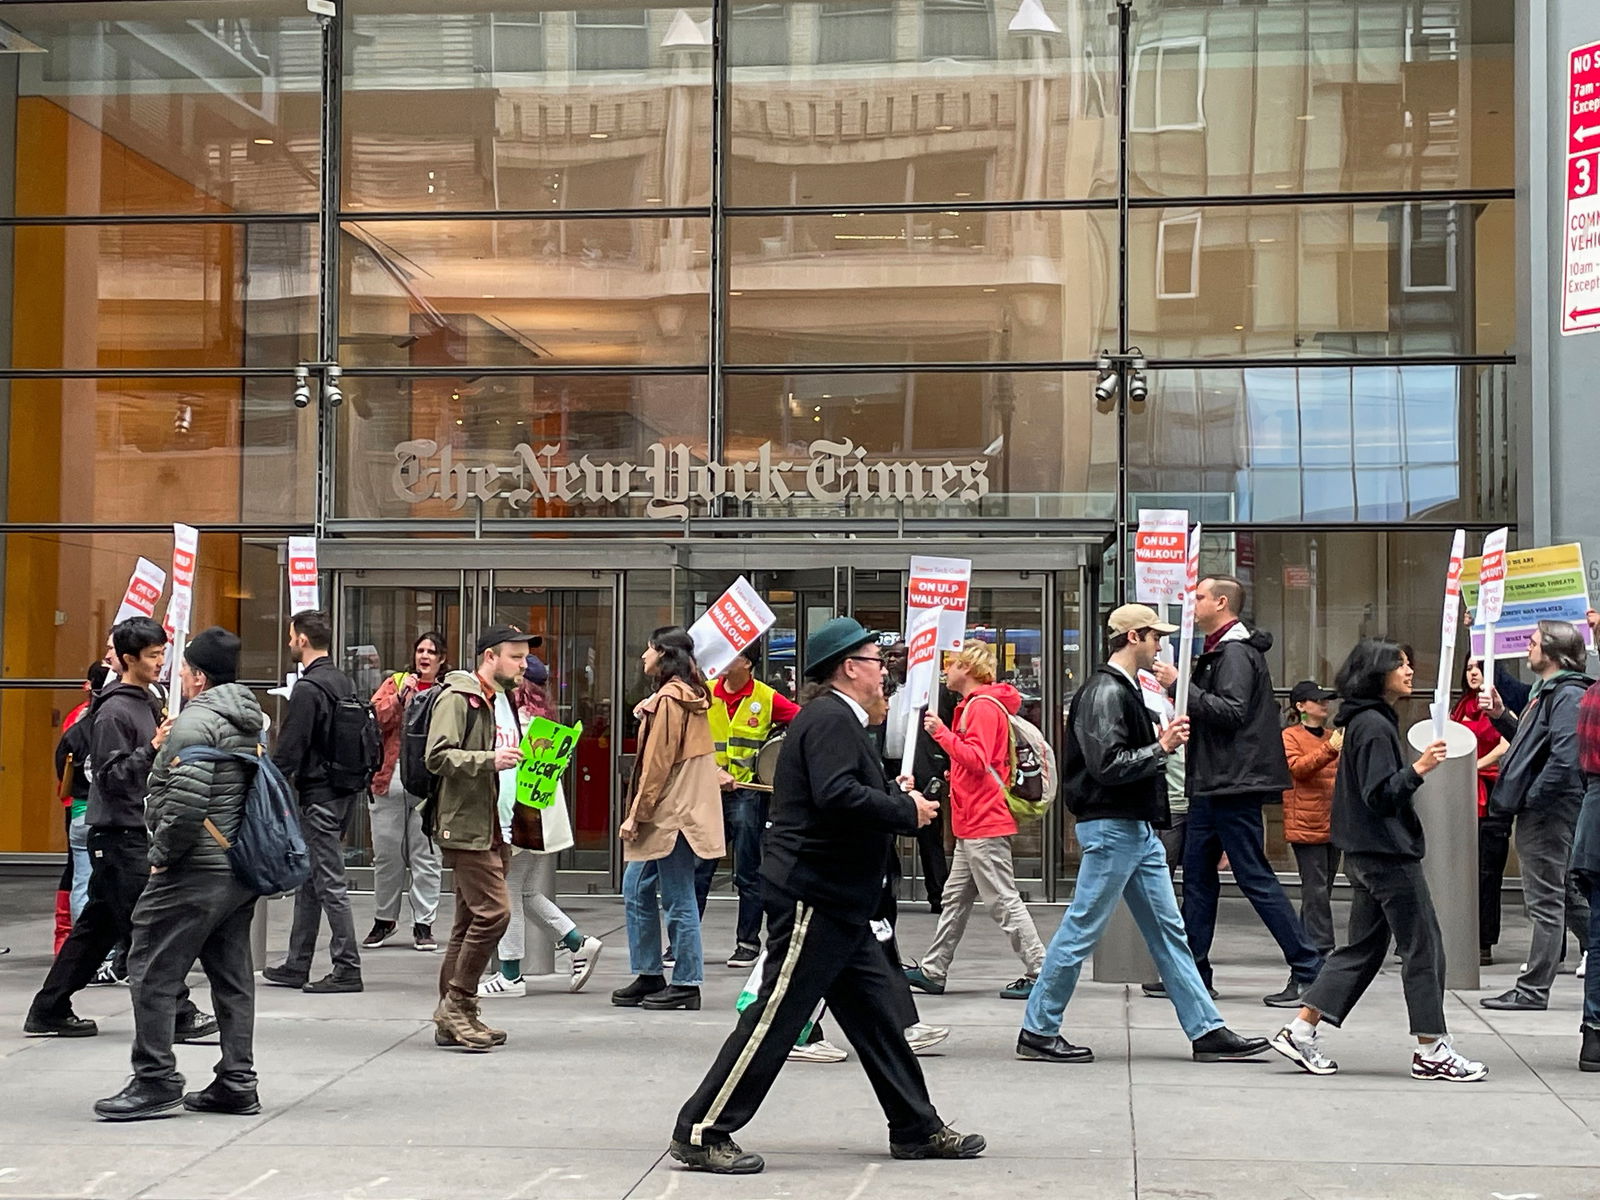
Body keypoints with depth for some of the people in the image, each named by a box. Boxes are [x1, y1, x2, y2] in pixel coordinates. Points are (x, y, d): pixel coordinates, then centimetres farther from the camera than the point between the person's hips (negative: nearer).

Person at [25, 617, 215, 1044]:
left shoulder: (147, 703, 15)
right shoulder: (113, 712, -14)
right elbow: (113, 777, -18)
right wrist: (153, 749, -27)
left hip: (138, 831, 10)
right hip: (119, 834, -10)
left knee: (99, 925, 12)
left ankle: (50, 1011, 19)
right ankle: (177, 1015, -4)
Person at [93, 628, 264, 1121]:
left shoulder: (196, 721, -15)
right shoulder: (249, 720, 15)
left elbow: (186, 799, -24)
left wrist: (162, 854, -12)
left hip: (196, 871, -10)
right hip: (242, 870, 10)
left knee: (153, 970, -3)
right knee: (231, 975, 12)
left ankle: (156, 1080, -3)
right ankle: (236, 1083, 14)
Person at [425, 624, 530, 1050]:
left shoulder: (498, 700, 21)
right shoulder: (457, 698, -9)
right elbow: (439, 756, -19)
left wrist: (518, 758, 14)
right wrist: (490, 760, -28)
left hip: (488, 827, 10)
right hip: (465, 824, -10)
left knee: (471, 920, 10)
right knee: (494, 910, -16)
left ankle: (452, 1021, 13)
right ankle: (457, 1004, -7)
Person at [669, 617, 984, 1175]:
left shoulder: (840, 721, 19)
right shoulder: (831, 720, -15)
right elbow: (837, 796, -29)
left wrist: (895, 795, 8)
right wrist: (906, 809, -18)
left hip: (839, 901, 11)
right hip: (813, 895, -11)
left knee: (877, 1012, 14)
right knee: (775, 1019, -8)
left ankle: (917, 1129, 22)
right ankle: (700, 1133, -2)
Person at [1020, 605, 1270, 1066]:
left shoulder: (1127, 690, 17)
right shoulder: (1105, 692, -14)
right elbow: (1107, 765, -23)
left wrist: (1162, 738, 7)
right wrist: (1160, 748, -19)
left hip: (1138, 829, 10)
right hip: (1110, 828, -10)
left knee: (1169, 932, 9)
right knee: (1081, 932, -3)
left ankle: (1207, 1031, 10)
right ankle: (1037, 1032, 5)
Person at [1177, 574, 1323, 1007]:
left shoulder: (1236, 652, -13)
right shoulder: (1218, 651, 19)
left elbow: (1232, 711, -24)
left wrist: (1181, 686, -23)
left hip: (1234, 786, -11)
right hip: (1212, 786, 11)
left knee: (1255, 878, -9)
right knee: (1198, 874, 12)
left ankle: (1309, 971, -7)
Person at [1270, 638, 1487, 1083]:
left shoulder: (1366, 721, 15)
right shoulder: (1374, 725, -16)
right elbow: (1380, 794, -22)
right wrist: (1418, 769, -32)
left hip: (1367, 854, 10)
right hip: (1389, 853, -10)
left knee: (1363, 946, 12)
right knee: (1423, 946, -3)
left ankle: (1301, 1031, 8)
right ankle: (1432, 1051, 1)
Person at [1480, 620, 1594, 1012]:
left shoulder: (1568, 695, -15)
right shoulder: (1547, 691, 17)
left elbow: (1564, 758, -24)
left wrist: (1530, 799, -20)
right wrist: (1502, 717, 11)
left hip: (1548, 813, -11)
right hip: (1539, 812, 11)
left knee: (1545, 903, -5)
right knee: (1567, 898, 17)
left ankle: (1533, 991, -1)